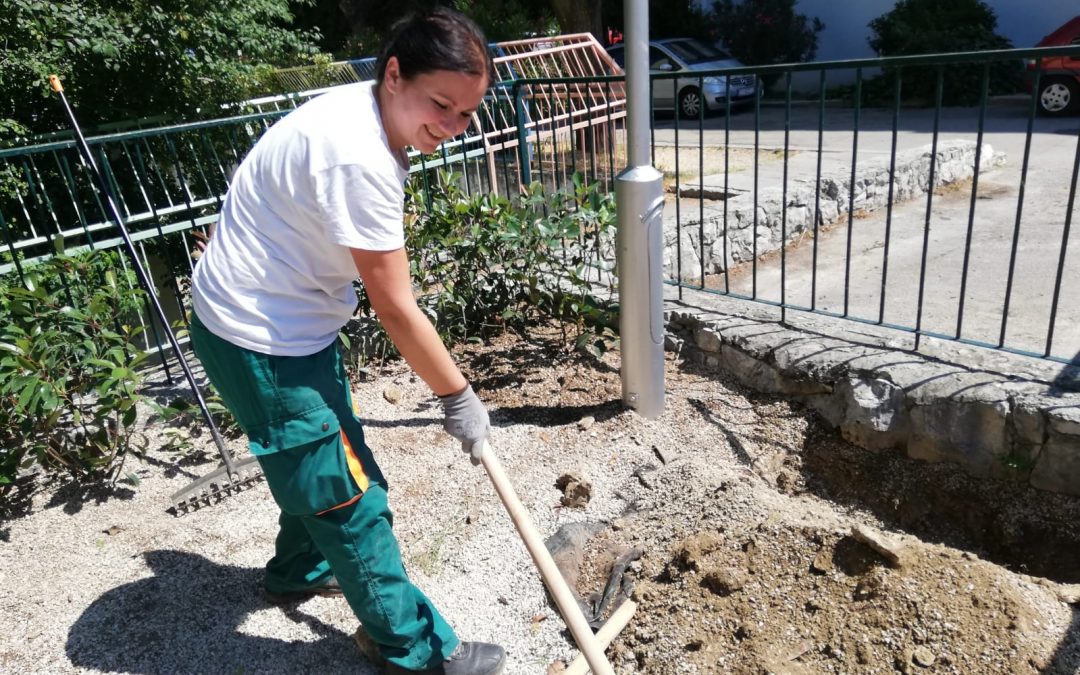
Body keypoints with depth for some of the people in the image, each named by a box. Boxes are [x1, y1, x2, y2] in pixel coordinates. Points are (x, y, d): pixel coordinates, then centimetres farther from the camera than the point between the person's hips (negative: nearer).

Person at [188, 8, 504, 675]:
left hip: (292, 323, 10)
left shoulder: (361, 113, 2)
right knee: (349, 495, 1)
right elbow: (395, 309, -25)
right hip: (260, 343, -10)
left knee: (328, 459, 25)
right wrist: (458, 395, -14)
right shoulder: (359, 157, -30)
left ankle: (300, 569, 51)